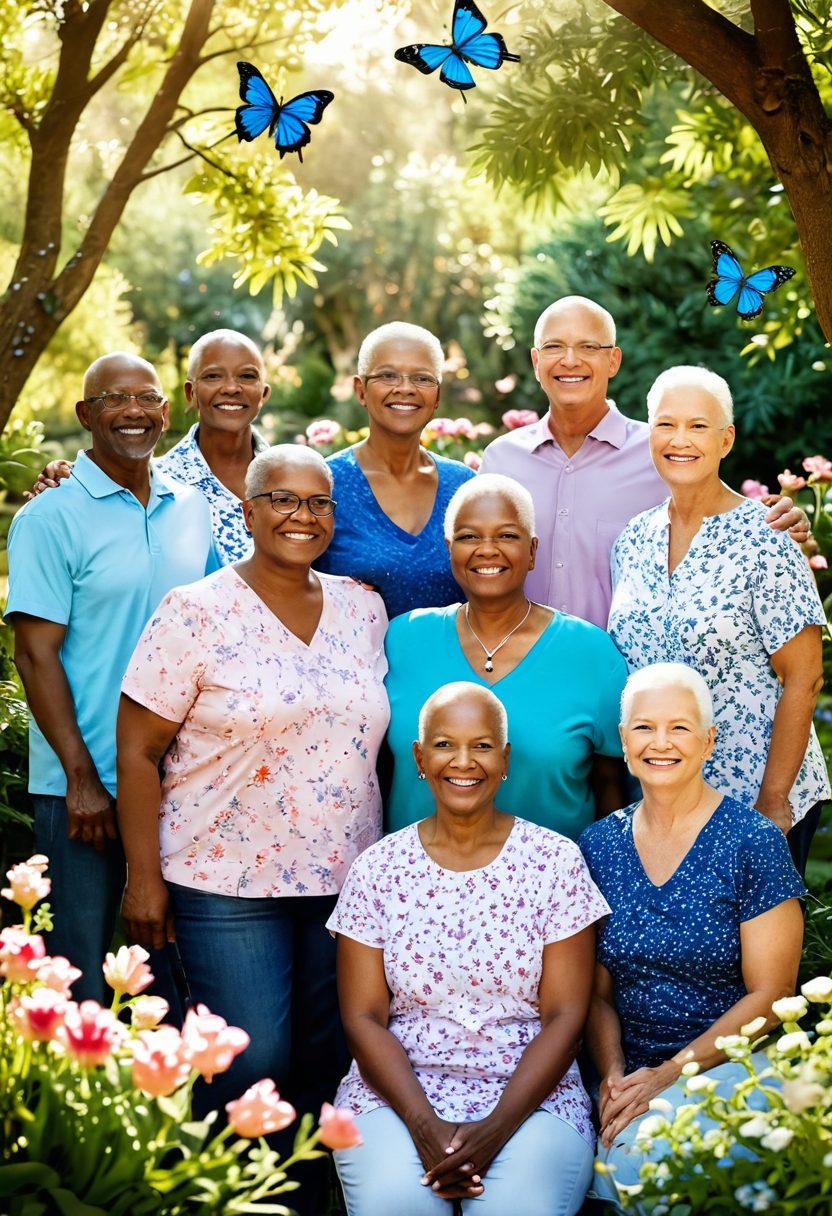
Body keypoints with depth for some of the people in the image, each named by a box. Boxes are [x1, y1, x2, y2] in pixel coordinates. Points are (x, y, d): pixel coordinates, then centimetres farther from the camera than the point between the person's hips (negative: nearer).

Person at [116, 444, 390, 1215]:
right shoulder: (197, 614, -7)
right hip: (228, 883, -4)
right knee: (252, 1064, -6)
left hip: (344, 881, 5)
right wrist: (144, 879, -10)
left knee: (326, 1062, 10)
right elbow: (138, 752, -6)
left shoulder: (364, 610, 8)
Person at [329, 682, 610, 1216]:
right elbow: (364, 1017, 1)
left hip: (529, 1094, 0)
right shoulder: (377, 870, 5)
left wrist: (496, 1129, -15)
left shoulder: (555, 861, 2)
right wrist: (425, 1125, -14)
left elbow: (565, 1016, -2)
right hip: (396, 1092, 1)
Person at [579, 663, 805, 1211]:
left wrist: (669, 1074, -14)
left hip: (733, 1061, -3)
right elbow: (597, 991, 10)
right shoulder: (600, 845, 7)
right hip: (633, 1070, 3)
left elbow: (769, 994, -7)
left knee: (636, 1160, -32)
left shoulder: (753, 842, -5)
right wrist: (613, 1075, -9)